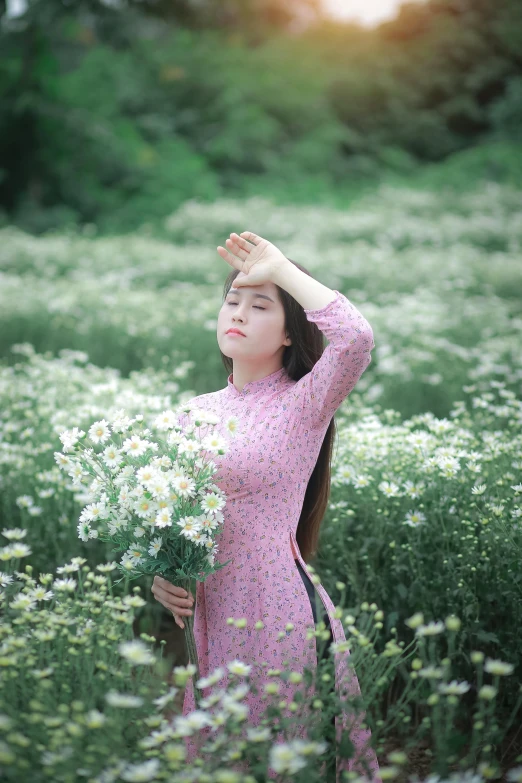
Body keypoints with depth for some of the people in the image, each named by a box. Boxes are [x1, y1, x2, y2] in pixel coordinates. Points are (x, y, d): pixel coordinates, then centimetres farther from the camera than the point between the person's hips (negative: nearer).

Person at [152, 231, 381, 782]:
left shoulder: (304, 404, -7)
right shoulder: (195, 413, 9)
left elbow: (355, 336, -26)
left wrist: (280, 267, -15)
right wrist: (159, 575, -2)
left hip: (280, 611, -5)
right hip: (208, 618, 5)